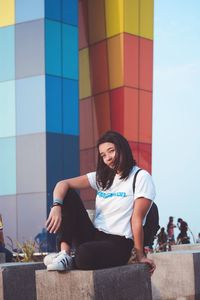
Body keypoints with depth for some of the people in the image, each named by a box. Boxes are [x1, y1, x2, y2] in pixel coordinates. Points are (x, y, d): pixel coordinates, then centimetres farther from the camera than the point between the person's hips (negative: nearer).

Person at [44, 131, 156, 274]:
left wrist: (140, 256, -6)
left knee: (86, 253, -39)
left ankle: (69, 262, -3)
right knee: (67, 195, -7)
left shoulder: (141, 177, -4)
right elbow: (63, 184, 3)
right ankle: (64, 254, -15)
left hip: (118, 244, -6)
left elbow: (137, 219, -9)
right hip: (93, 236, 7)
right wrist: (57, 206, -18)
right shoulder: (101, 177, 14)